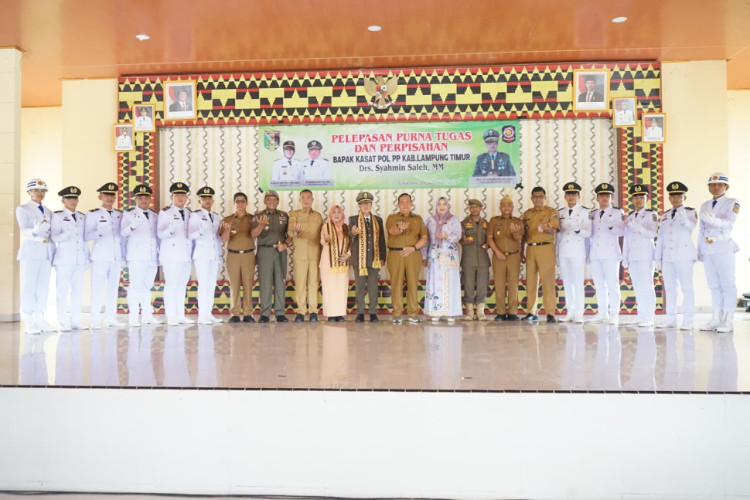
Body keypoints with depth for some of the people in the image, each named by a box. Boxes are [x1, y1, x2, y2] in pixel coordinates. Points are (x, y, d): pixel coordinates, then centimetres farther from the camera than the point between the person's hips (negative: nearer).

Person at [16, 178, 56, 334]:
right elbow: (24, 230, -11)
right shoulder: (22, 209, 3)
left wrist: (47, 238, -1)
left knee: (43, 287, 4)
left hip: (47, 252, 5)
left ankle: (39, 320, 8)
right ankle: (28, 322, -2)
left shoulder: (48, 212, 18)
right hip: (31, 251, -5)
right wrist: (36, 231, -29)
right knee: (28, 287, -4)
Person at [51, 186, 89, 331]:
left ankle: (75, 320, 13)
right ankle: (63, 323, 3)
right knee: (63, 291, -3)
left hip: (79, 259, 4)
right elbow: (54, 237, -7)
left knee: (78, 290, 5)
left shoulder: (82, 217, 16)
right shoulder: (57, 216, 2)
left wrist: (87, 258, 15)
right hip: (64, 258, -4)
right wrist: (68, 234, -26)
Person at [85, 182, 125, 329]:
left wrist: (124, 257, 15)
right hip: (100, 256, -4)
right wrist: (100, 232, -23)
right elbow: (87, 236, -5)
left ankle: (111, 317, 13)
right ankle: (95, 320, 2)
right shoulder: (92, 214, 2)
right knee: (97, 288, -4)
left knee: (113, 288, 6)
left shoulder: (120, 214, 15)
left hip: (116, 256, 4)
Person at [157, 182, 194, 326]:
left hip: (186, 254, 5)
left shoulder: (189, 213, 14)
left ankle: (180, 315, 15)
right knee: (171, 284, -5)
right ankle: (171, 316, 0)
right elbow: (160, 233, -8)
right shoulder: (165, 212, -1)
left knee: (182, 285, 9)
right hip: (171, 253, -5)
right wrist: (170, 230, -29)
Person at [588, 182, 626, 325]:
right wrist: (587, 251, 16)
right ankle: (602, 313, 12)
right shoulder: (592, 214, 18)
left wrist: (610, 226, -29)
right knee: (599, 285, 7)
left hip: (610, 253, -5)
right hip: (594, 253, 5)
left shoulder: (617, 213, 4)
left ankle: (614, 315, -1)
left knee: (612, 284, -5)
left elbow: (622, 230, -9)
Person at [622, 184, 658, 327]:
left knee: (646, 286, -8)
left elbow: (651, 234, -11)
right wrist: (625, 260, 16)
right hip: (632, 256, 5)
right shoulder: (629, 217, 18)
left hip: (645, 255, -5)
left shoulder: (651, 214, 2)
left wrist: (635, 225, -19)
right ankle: (641, 315, 10)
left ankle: (649, 318, -6)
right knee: (637, 288, 5)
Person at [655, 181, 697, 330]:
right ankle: (670, 319, 12)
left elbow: (690, 226, -17)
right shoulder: (665, 216, 17)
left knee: (687, 287, -5)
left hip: (684, 255, -5)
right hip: (667, 256, 5)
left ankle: (688, 320, -3)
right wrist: (658, 257, 13)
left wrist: (683, 218, -36)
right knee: (669, 288, 7)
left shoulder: (691, 212, 4)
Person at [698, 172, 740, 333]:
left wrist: (714, 220, -34)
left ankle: (728, 321, -5)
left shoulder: (732, 204, 2)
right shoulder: (705, 206, 17)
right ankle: (716, 318, 9)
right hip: (707, 250, 5)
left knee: (727, 284, -5)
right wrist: (699, 250, 17)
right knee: (714, 285, 6)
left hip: (723, 249, -5)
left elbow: (729, 223, -15)